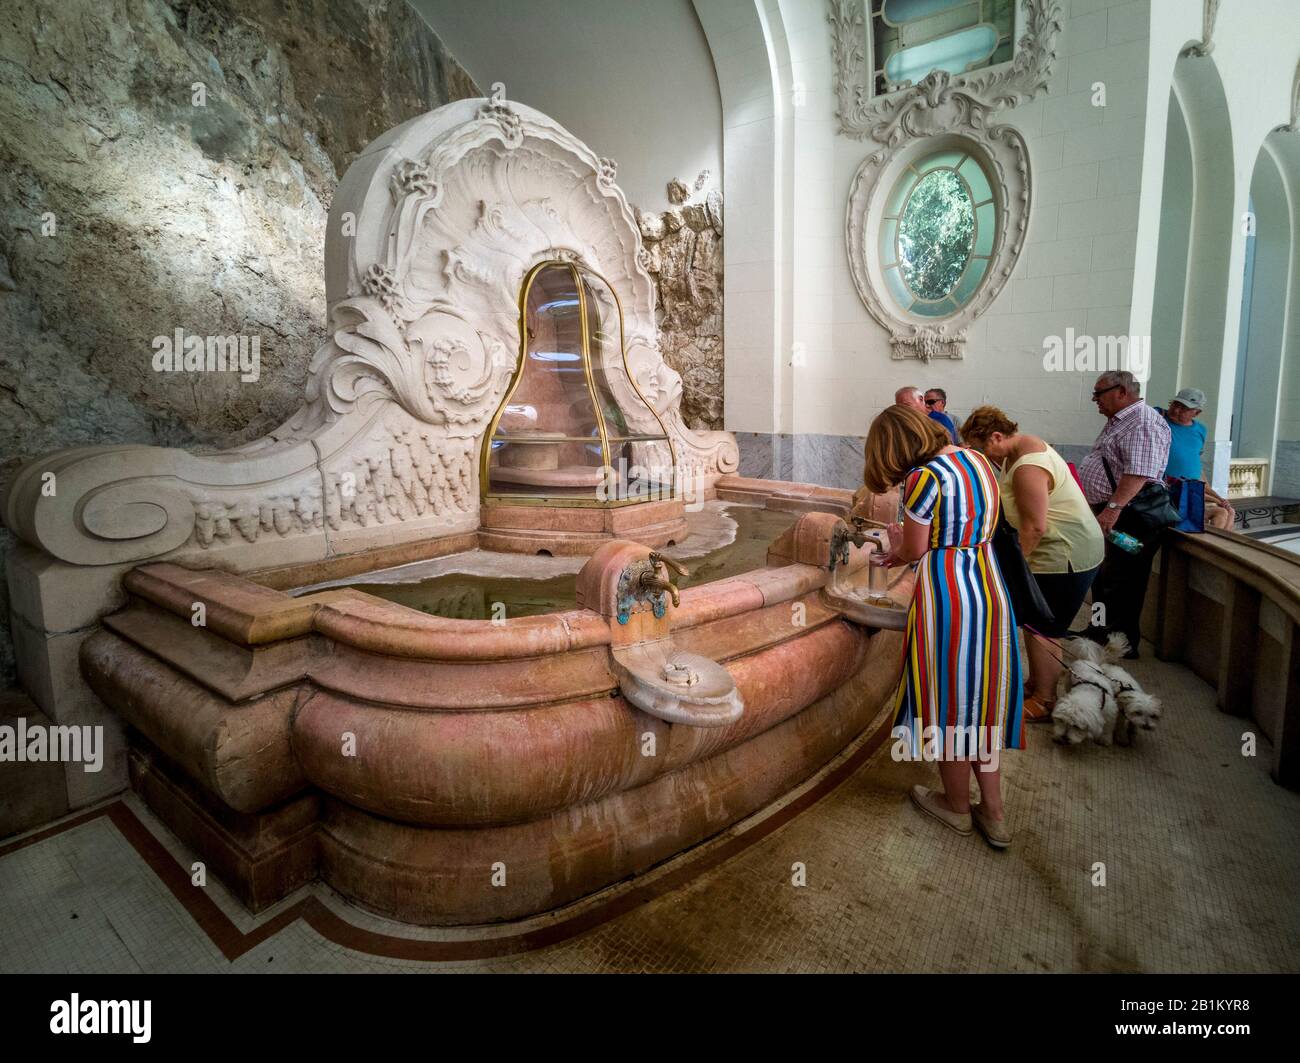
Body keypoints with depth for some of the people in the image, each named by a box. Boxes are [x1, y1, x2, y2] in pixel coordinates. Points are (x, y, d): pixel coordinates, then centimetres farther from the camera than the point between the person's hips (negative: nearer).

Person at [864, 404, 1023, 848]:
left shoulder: (923, 478, -18)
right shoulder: (977, 459, 6)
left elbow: (913, 551, -10)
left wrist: (895, 545, 14)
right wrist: (901, 552, 18)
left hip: (946, 597, -8)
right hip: (990, 591, 8)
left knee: (948, 703, 11)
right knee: (982, 698, 17)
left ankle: (957, 806, 30)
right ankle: (994, 813, 27)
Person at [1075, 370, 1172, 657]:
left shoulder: (1143, 422, -15)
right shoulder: (1119, 421, 19)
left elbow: (1139, 472, -28)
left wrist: (1114, 507, -36)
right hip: (1107, 514, 10)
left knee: (1120, 583, -3)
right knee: (1102, 579, 17)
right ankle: (1101, 632, 30)